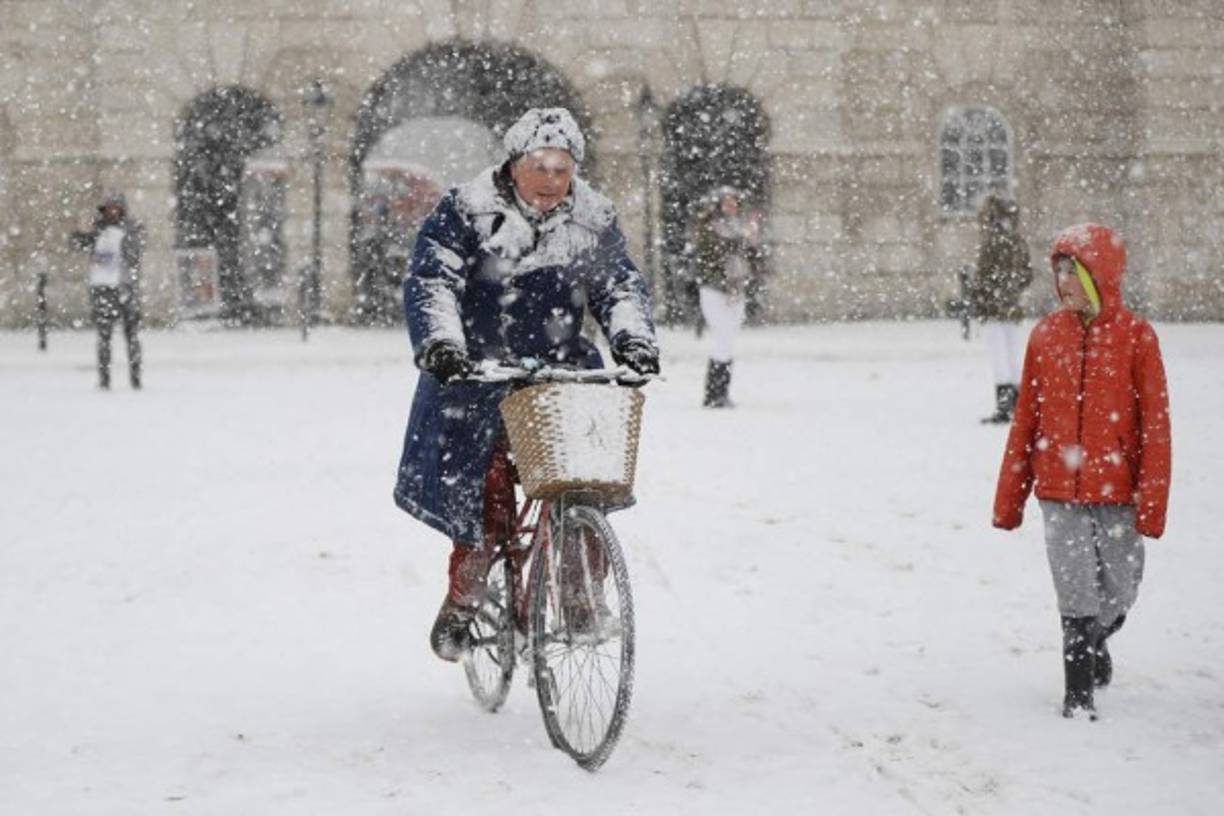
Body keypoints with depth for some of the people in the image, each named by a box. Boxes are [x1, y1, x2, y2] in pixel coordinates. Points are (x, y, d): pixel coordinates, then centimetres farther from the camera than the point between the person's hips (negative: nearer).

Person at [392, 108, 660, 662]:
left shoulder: (592, 222, 5)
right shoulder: (464, 213, -7)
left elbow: (620, 286, 2)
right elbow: (431, 282, -17)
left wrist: (633, 339, -19)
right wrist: (439, 342, -35)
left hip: (561, 375, 3)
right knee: (483, 493, -10)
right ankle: (462, 601, 13)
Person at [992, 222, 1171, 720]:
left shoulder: (1136, 337, -6)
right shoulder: (1046, 335, 1)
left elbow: (1155, 423, -5)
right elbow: (1026, 421, 6)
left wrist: (1152, 501, -9)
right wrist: (1008, 500, 7)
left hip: (1117, 493, -1)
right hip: (1060, 493, 1)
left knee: (1119, 594, 12)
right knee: (1077, 596, -1)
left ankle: (1094, 648, 42)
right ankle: (1079, 693, 11)